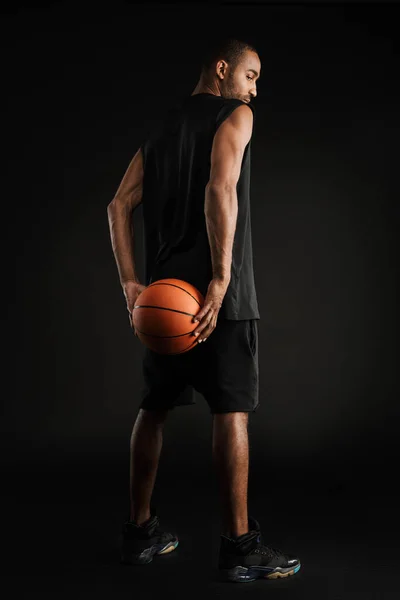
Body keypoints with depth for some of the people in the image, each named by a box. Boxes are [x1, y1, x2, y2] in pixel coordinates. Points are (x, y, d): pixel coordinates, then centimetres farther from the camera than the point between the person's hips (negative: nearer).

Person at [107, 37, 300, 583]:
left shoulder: (160, 130, 20)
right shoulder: (234, 115, -1)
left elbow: (119, 205, 12)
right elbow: (222, 187, -19)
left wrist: (130, 282, 5)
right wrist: (221, 278, -23)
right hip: (218, 291, -7)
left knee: (154, 408, 13)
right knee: (232, 411, -3)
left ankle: (140, 531, 22)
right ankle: (239, 546, 1)